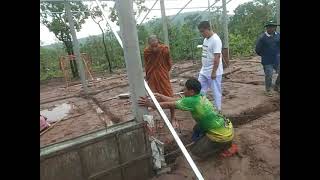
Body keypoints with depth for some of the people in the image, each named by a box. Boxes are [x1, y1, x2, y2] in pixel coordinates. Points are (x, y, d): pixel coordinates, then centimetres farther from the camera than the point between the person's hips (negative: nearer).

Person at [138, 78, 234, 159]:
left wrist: (150, 104, -12)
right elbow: (177, 100, 6)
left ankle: (224, 145, 7)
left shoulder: (192, 101, -24)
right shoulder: (200, 96, 1)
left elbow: (169, 105, -18)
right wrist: (162, 97, 7)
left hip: (222, 135, -9)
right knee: (197, 129, 22)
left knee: (196, 151, 4)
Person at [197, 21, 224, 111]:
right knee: (200, 90, 13)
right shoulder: (206, 39, 10)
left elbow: (217, 58, -22)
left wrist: (214, 72, -23)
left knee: (216, 92, 5)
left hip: (213, 72, -9)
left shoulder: (215, 40, -18)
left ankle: (218, 110, 20)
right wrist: (203, 68, 17)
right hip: (204, 71, 9)